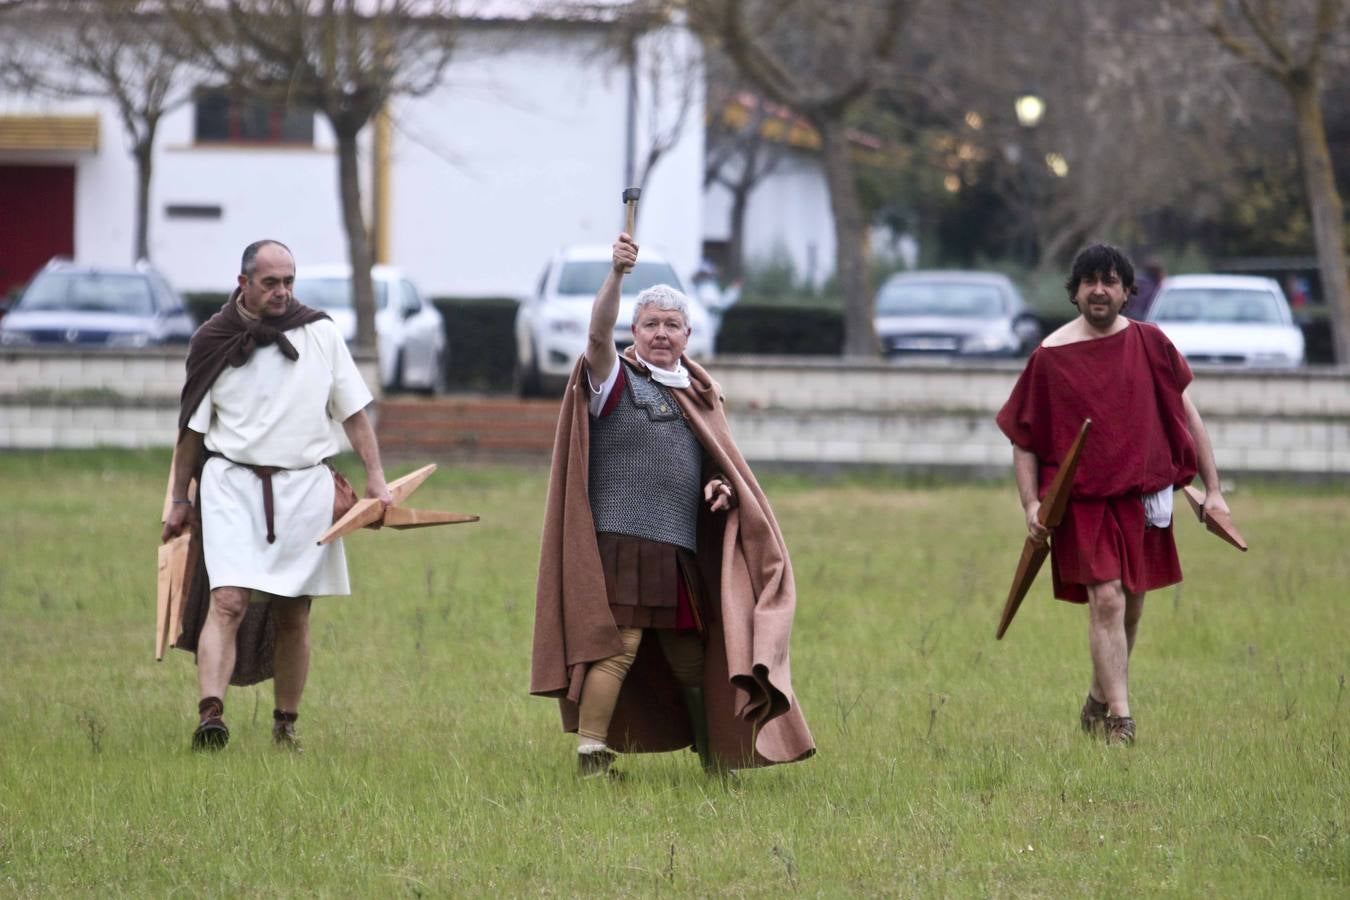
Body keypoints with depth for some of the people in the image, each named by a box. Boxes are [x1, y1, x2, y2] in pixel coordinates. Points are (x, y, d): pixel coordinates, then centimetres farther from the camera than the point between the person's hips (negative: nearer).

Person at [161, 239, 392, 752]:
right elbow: (193, 427, 11)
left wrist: (375, 476, 4)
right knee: (228, 603, -17)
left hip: (304, 487, 2)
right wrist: (180, 500, 12)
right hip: (232, 484, -2)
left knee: (294, 616, 6)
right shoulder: (214, 343, 3)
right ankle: (210, 716, -28)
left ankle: (286, 726, 16)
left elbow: (353, 412, 11)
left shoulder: (320, 335, 6)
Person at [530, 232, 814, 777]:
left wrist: (721, 484, 4)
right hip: (622, 541, -6)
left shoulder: (696, 393, 19)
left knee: (692, 660, 13)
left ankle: (716, 762, 25)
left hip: (682, 549, 6)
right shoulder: (616, 380, 0)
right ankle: (589, 756, -13)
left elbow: (714, 458, 27)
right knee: (617, 648, -15)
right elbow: (598, 334, -19)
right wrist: (616, 274, -35)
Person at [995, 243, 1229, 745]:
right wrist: (1031, 504, -10)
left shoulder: (1149, 344, 4)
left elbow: (1186, 415, 10)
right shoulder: (1051, 356, -4)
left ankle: (1099, 703, 32)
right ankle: (1120, 721, -14)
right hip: (1084, 498, -4)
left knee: (1131, 606, 12)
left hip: (1143, 494, 4)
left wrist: (1212, 489, 7)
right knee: (1107, 600, -14)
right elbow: (1022, 440, 1)